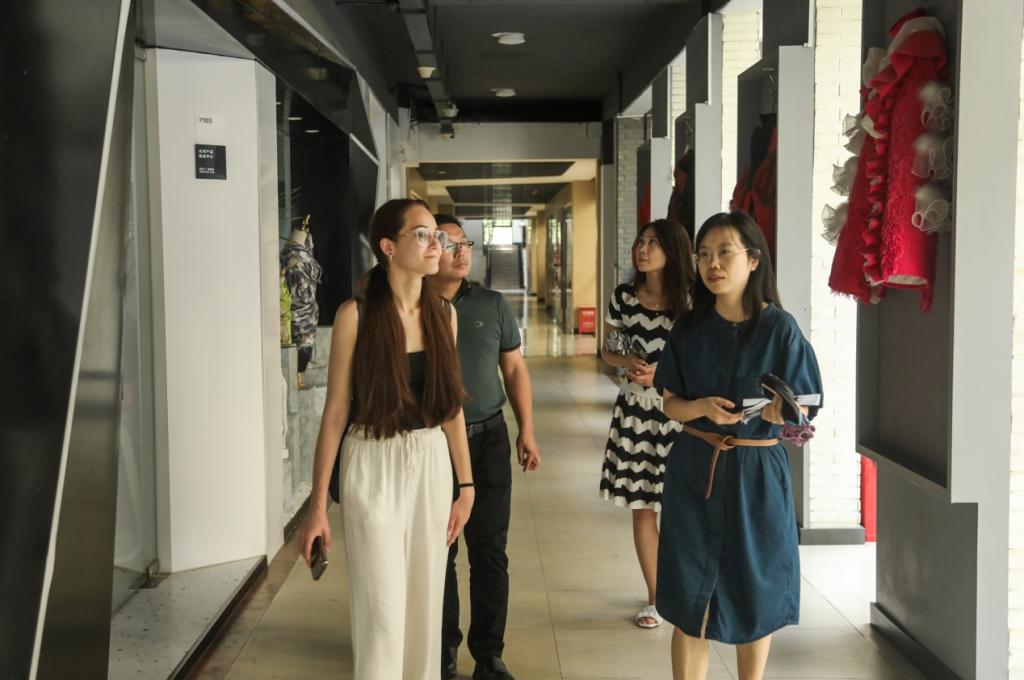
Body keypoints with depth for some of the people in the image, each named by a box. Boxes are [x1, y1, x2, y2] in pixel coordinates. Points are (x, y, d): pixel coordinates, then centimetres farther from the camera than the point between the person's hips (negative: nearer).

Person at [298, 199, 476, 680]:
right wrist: (318, 506, -9)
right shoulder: (356, 315, -12)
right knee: (383, 611, 2)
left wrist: (465, 483, 9)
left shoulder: (444, 314, 3)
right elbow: (336, 411, -10)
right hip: (373, 466, -4)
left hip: (432, 464, 5)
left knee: (424, 603, 15)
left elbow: (450, 405, 8)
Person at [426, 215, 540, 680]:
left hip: (488, 438, 2)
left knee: (489, 551, 4)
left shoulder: (493, 305, 5)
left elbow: (515, 369, 10)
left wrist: (527, 430, 4)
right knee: (438, 550, 9)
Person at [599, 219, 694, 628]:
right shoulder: (623, 298, 3)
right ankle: (655, 597, 21)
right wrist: (627, 361, -9)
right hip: (636, 409, 2)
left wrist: (662, 370, -13)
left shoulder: (691, 302, -4)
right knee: (642, 507, 6)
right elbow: (607, 351, 12)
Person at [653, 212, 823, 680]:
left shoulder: (779, 328, -8)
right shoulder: (689, 328, 1)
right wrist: (704, 407, -18)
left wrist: (779, 412, -27)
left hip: (757, 473, -2)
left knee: (754, 594, 10)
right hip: (694, 470, 2)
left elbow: (801, 412, -4)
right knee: (689, 595, 4)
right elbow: (670, 404, 3)